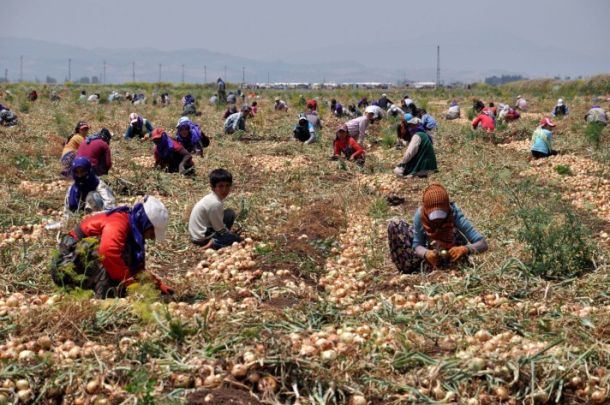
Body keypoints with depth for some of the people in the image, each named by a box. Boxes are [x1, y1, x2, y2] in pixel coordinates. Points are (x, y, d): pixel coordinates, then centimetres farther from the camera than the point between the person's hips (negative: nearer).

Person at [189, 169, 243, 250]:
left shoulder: (212, 197, 1)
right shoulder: (215, 203, -26)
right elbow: (220, 229, -17)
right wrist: (231, 233, -1)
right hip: (202, 239, -9)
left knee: (229, 213, 12)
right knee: (237, 238, -6)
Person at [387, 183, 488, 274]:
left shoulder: (455, 215, -33)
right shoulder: (420, 214, -27)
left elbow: (483, 244, -35)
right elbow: (417, 245, -19)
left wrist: (465, 249, -57)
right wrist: (426, 254, -43)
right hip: (429, 251, 2)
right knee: (394, 224, -15)